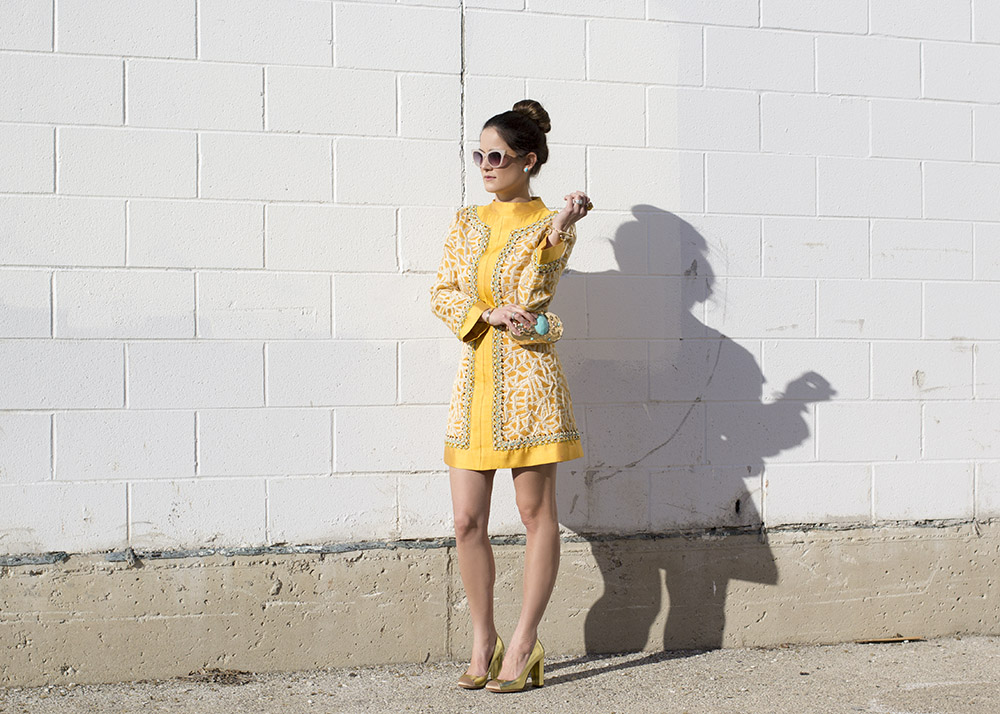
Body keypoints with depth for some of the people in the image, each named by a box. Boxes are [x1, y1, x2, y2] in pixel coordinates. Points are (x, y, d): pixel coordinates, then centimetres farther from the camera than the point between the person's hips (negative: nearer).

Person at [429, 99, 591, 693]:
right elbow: (443, 294, 6)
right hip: (475, 377, 5)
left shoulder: (551, 225, -1)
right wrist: (492, 314, -11)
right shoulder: (468, 222, 12)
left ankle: (525, 644, 12)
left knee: (537, 513, 2)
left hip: (528, 378, -4)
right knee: (468, 521, 3)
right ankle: (483, 640, 18)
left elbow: (529, 302, -14)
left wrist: (557, 233, -27)